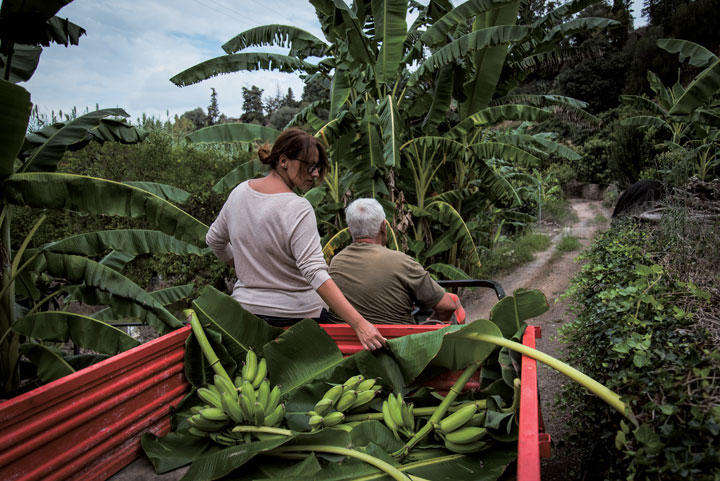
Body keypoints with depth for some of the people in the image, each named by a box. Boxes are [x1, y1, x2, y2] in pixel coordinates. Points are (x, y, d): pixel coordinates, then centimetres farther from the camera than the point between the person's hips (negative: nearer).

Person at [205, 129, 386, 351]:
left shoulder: (240, 191, 1)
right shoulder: (298, 208, -20)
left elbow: (214, 240, 15)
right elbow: (316, 273, -29)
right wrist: (359, 323, -32)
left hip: (245, 307, 7)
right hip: (297, 314, -6)